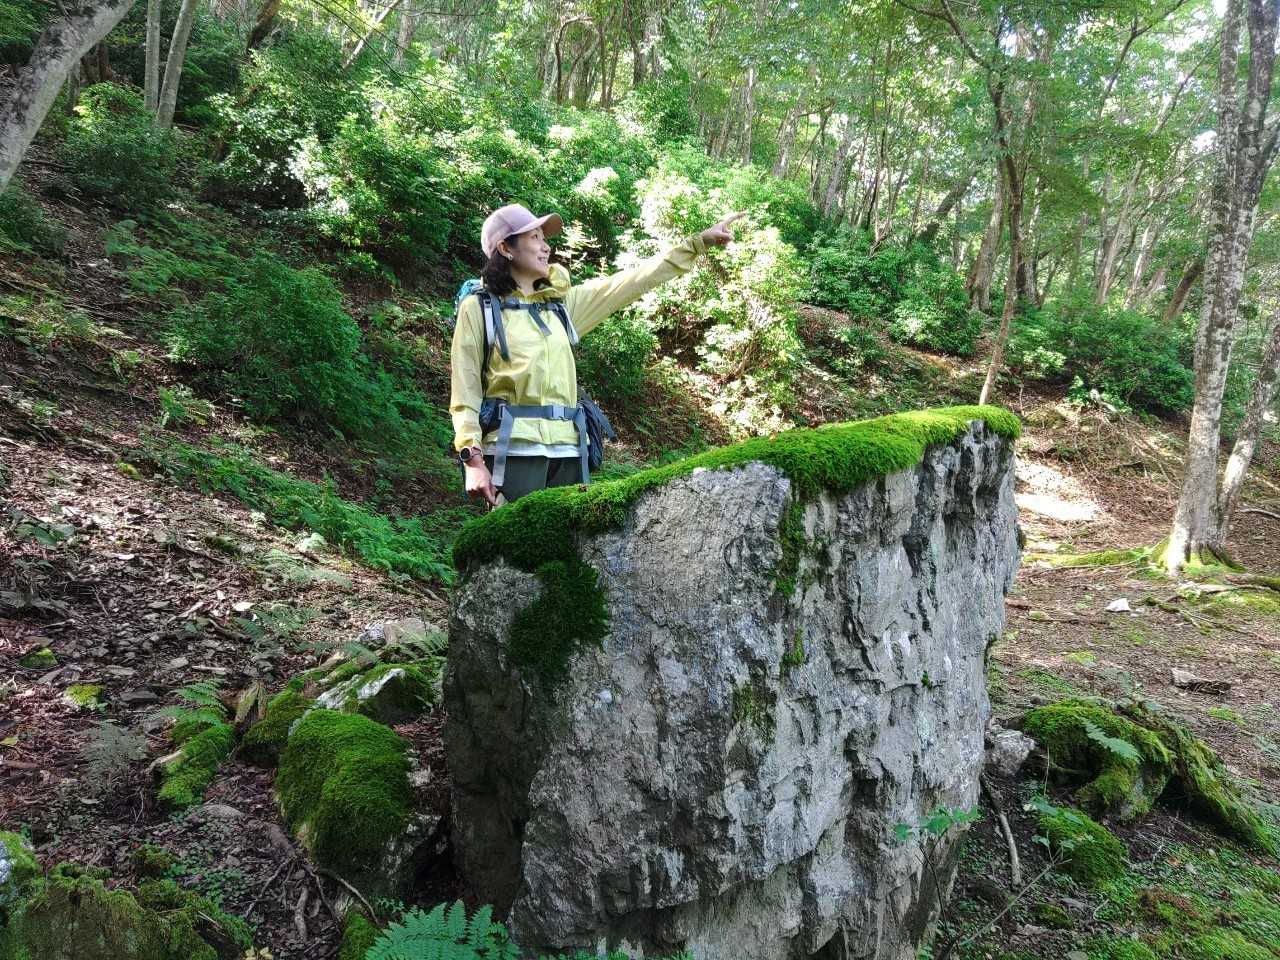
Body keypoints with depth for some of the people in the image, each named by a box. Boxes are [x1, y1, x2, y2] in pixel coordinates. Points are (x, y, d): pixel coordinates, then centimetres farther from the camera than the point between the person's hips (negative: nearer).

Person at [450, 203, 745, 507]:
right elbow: (465, 392, -1)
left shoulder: (561, 302, 19)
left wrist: (700, 241, 17)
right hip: (514, 447, -5)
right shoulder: (478, 307, 4)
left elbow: (633, 281, 18)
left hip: (566, 448, 5)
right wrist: (473, 459, -12)